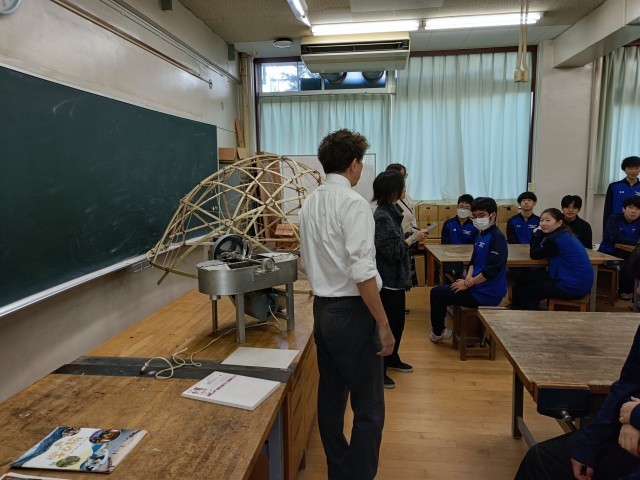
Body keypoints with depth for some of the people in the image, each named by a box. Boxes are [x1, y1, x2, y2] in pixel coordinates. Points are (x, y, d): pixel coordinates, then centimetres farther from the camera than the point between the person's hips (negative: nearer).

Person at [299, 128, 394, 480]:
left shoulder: (310, 203, 7)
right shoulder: (353, 203, -17)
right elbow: (362, 272, -22)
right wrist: (383, 324, -15)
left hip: (322, 309, 9)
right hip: (352, 312, -8)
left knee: (331, 397, 19)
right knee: (368, 408, 4)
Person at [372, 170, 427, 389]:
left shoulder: (391, 212, 8)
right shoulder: (382, 217, -22)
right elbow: (393, 251, -24)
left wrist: (412, 235, 2)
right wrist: (413, 238, -13)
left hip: (396, 280, 10)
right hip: (388, 281, -10)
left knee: (398, 322, 21)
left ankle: (392, 359, 39)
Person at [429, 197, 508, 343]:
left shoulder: (497, 237, -18)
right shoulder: (480, 235, 11)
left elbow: (492, 270, -25)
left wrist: (468, 283, -17)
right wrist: (469, 277, -5)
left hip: (486, 294, -9)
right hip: (479, 287, 9)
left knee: (437, 293, -4)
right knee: (441, 290, 21)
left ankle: (437, 333, 16)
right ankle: (439, 330, 32)